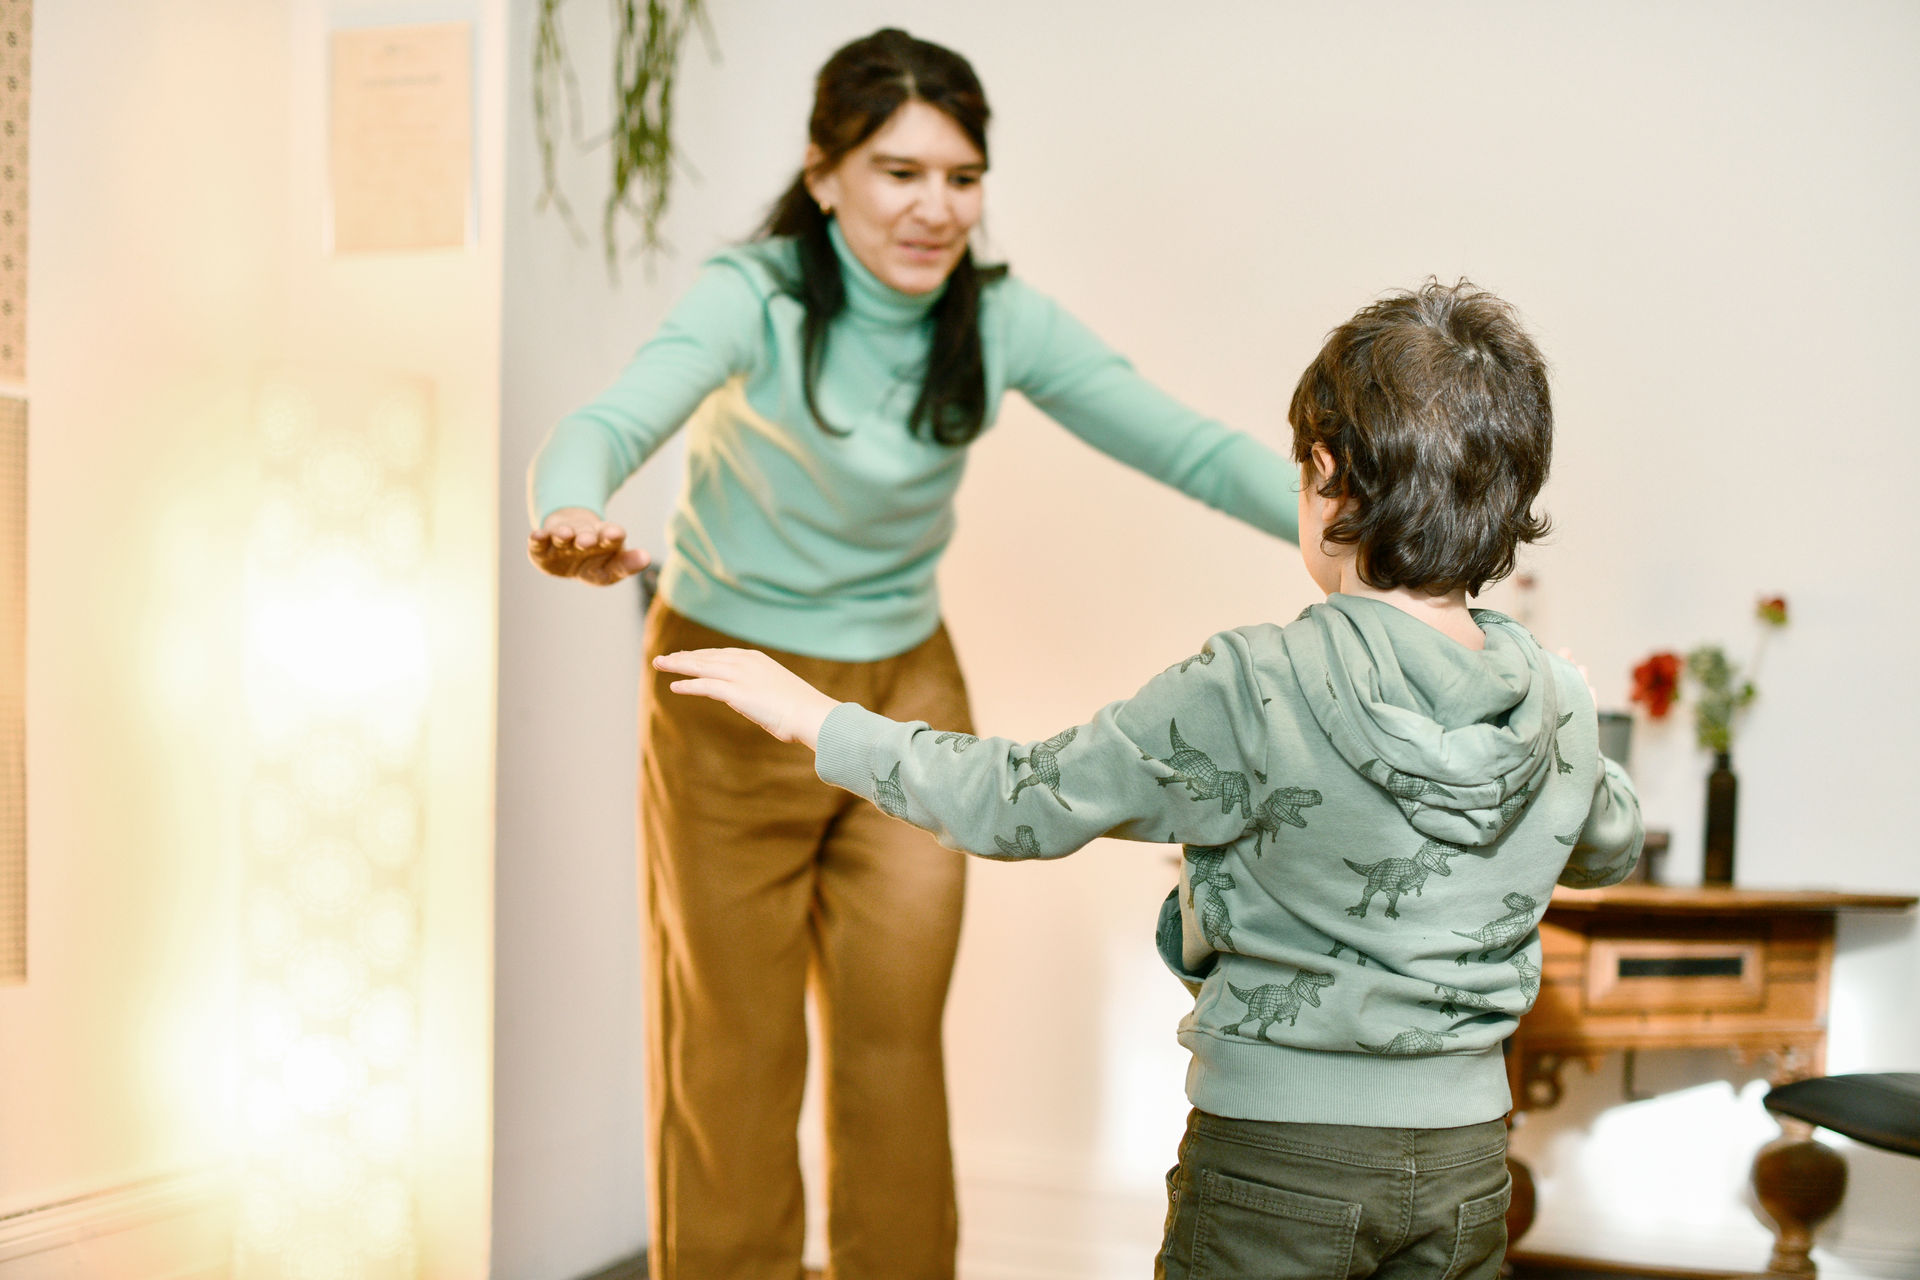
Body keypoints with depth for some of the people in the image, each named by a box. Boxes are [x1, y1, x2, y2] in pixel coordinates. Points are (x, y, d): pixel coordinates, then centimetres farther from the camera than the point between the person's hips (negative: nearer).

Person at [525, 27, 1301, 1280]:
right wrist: (574, 515, -59)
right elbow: (609, 425, -35)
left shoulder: (1002, 321, -8)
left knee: (898, 1041, 11)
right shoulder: (756, 298, -19)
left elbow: (1190, 445, -14)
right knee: (735, 1047, 8)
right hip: (736, 695, -3)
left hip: (910, 692, 3)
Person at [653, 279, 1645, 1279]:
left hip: (1274, 1156, -5)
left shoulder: (1255, 691, -22)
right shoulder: (1558, 706, -6)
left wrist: (821, 720, -3)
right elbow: (1609, 848, 16)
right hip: (1464, 1156, 5)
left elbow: (1019, 806, -14)